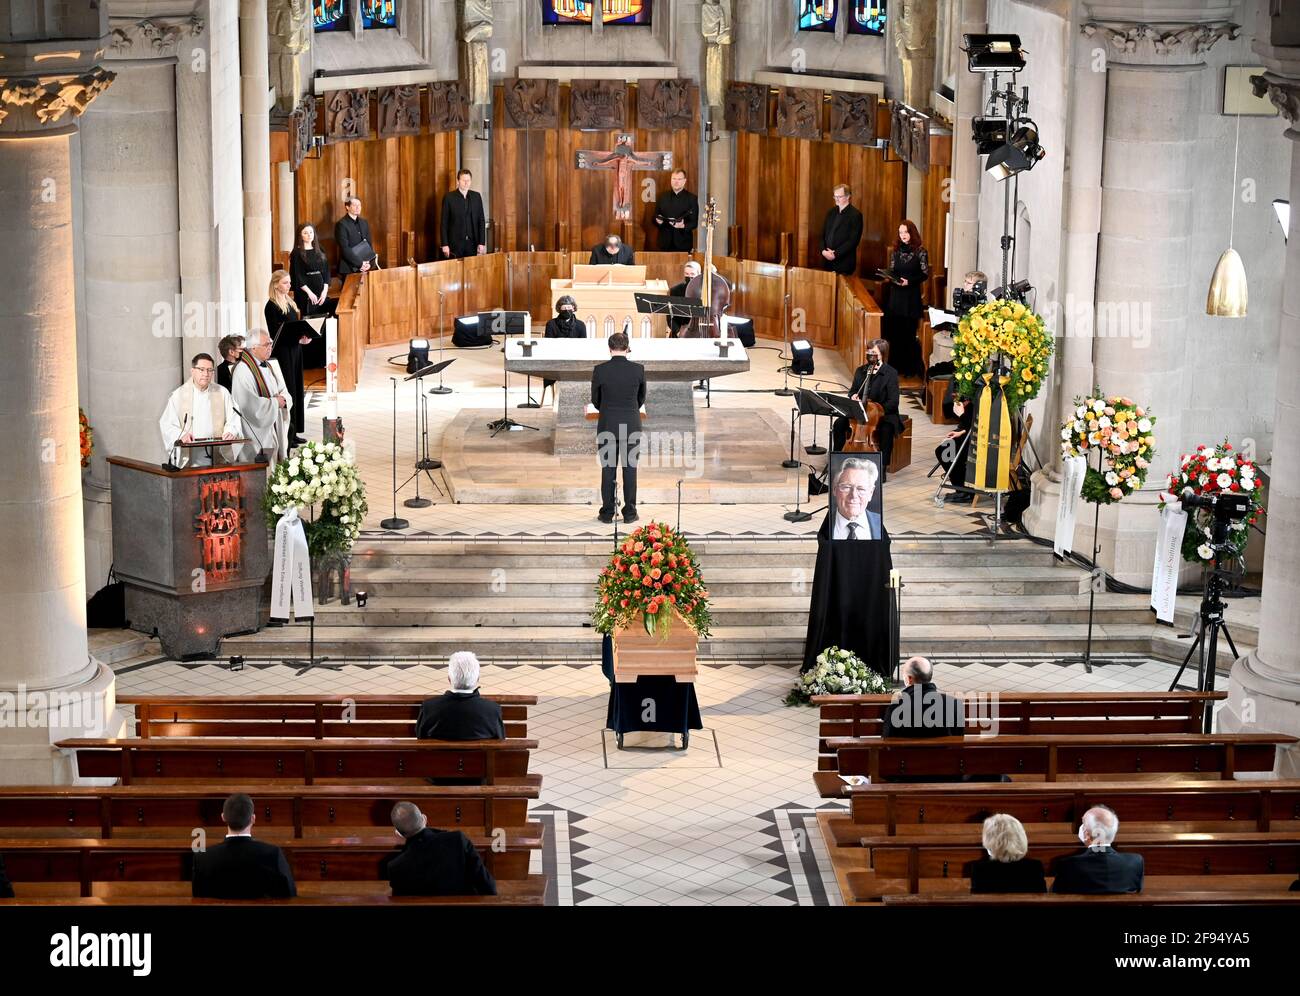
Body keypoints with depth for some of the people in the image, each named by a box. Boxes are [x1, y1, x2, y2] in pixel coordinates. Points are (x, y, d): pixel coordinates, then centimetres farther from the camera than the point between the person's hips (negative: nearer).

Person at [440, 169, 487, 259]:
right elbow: (443, 222, -2)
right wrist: (445, 245, -7)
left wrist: (482, 243, 2)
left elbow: (481, 220, 9)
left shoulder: (476, 196, 8)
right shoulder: (449, 197, -1)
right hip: (455, 243, -3)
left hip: (472, 243, 3)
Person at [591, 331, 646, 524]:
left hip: (607, 426, 0)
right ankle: (629, 513, 7)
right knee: (630, 469, 6)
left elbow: (595, 399, 4)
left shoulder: (600, 370, -8)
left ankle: (607, 513, 8)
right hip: (632, 426, 0)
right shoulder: (638, 369, -5)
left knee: (608, 470, 6)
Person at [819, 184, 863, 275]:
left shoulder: (855, 215, -7)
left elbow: (853, 240, -14)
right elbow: (823, 234, 15)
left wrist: (835, 254, -17)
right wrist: (823, 250, -4)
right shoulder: (831, 212, 14)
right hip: (827, 262, 6)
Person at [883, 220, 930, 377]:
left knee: (909, 334, -1)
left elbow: (925, 274, -4)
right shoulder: (895, 251, 10)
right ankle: (896, 366, 12)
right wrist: (892, 278, -8)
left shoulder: (921, 252, -3)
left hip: (911, 297, -4)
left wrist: (909, 281, -17)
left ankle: (910, 369, 6)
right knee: (894, 333, 3)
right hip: (895, 295, 4)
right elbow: (891, 272, 14)